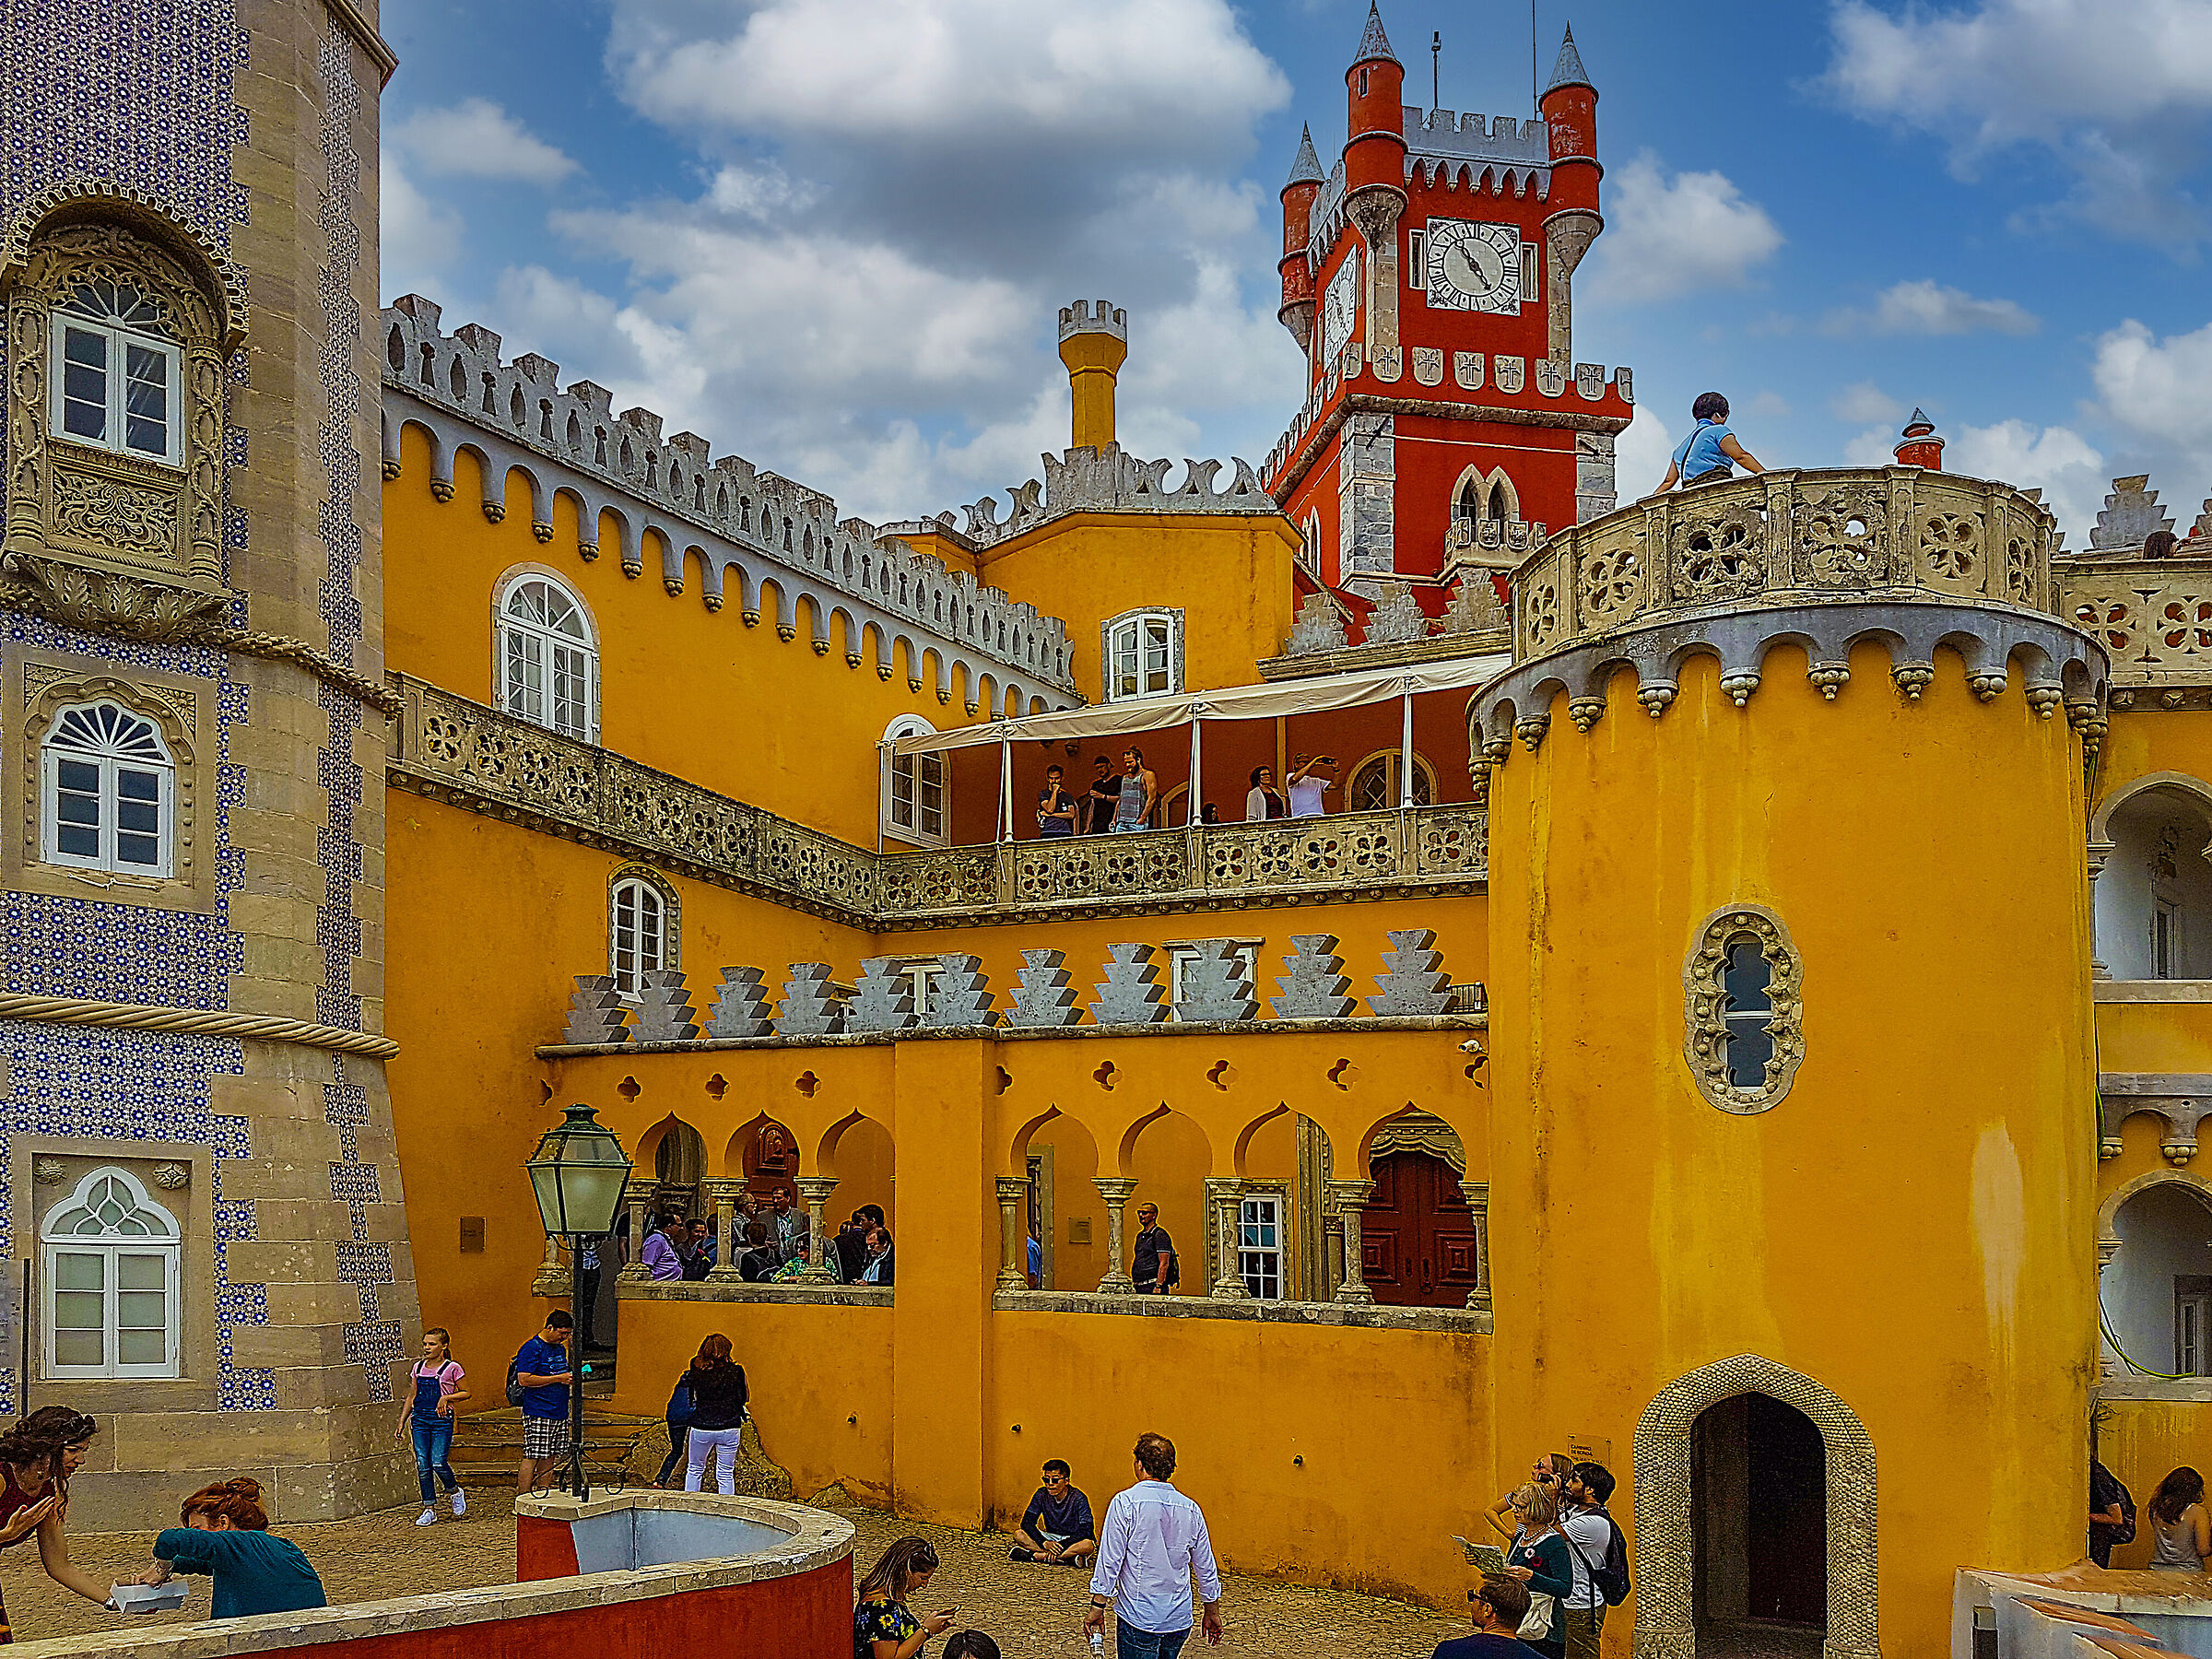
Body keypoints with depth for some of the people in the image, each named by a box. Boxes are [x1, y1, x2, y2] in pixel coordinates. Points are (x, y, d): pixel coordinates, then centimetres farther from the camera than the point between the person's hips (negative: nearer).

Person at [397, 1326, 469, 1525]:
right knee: (422, 1465, 1)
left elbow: (466, 1393, 2)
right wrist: (402, 1422, 14)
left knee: (438, 1463, -13)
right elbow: (413, 1397, 18)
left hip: (442, 1419, -5)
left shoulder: (452, 1368, -3)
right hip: (419, 1418, 5)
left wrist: (446, 1398, -14)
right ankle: (430, 1509, 10)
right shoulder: (418, 1367, 11)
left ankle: (454, 1492, 17)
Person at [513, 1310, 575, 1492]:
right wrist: (558, 1378, -18)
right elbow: (524, 1379, -18)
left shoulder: (560, 1348, 17)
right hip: (538, 1415, -8)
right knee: (531, 1457, -6)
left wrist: (571, 1376, 7)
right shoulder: (531, 1348, -10)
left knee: (549, 1458, 10)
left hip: (559, 1413, 8)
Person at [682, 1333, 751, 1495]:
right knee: (726, 1474, 9)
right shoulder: (736, 1371, -10)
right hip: (729, 1429, -1)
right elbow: (742, 1398, 0)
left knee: (695, 1470, 20)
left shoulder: (696, 1370, -7)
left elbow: (691, 1398, 4)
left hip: (701, 1427, 1)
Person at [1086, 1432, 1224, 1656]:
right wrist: (1212, 1612, 23)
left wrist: (1097, 1606, -3)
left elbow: (1110, 1560, -11)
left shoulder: (1126, 1502, -9)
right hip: (1179, 1621, 5)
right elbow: (1206, 1568, 12)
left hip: (1139, 1618, -5)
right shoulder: (1191, 1509, 5)